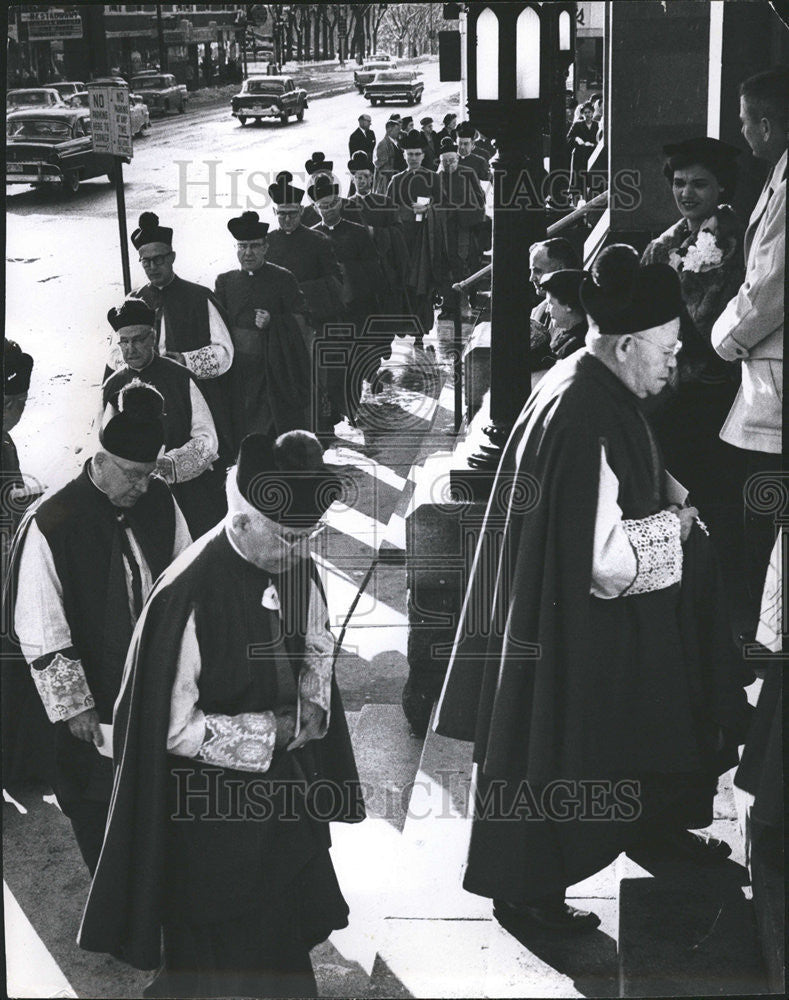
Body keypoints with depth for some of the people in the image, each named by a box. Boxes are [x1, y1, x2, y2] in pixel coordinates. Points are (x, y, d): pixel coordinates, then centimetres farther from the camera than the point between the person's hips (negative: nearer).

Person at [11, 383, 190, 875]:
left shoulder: (160, 500, -6)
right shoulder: (51, 524, -21)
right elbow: (41, 635, -16)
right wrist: (74, 706, -14)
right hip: (96, 703, -4)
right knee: (96, 804, 13)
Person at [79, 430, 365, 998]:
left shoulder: (295, 565, -9)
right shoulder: (186, 600, -31)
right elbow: (175, 727, -25)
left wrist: (311, 706, -8)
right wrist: (273, 731, -21)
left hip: (289, 786, 6)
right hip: (217, 809, -6)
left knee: (287, 928, 25)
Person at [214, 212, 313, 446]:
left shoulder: (282, 279, 2)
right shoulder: (225, 281, 12)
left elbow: (301, 319, 0)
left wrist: (273, 322, -15)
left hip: (276, 370, -3)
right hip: (238, 371, 3)